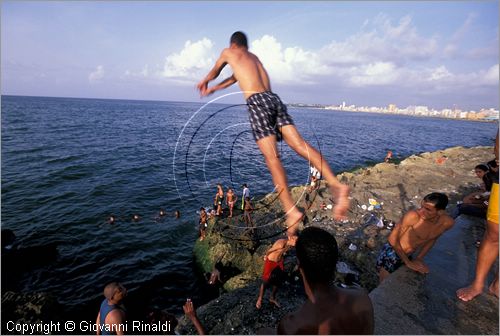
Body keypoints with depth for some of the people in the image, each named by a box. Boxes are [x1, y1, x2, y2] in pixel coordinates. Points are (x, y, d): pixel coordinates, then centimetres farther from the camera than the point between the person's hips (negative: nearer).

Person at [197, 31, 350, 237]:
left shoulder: (228, 52, 21)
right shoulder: (254, 57, 36)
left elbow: (215, 72, 38)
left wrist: (204, 82, 60)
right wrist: (214, 89, 61)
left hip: (257, 101, -6)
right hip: (274, 99, 6)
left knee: (272, 157, -15)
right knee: (299, 144, -9)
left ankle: (291, 211, -21)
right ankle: (335, 184, -26)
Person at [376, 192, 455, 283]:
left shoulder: (448, 222, -13)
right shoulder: (413, 216, -30)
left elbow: (432, 239, 7)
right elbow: (392, 239, -21)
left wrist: (419, 258, 0)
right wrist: (408, 262, -16)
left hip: (406, 256, 6)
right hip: (391, 254, -5)